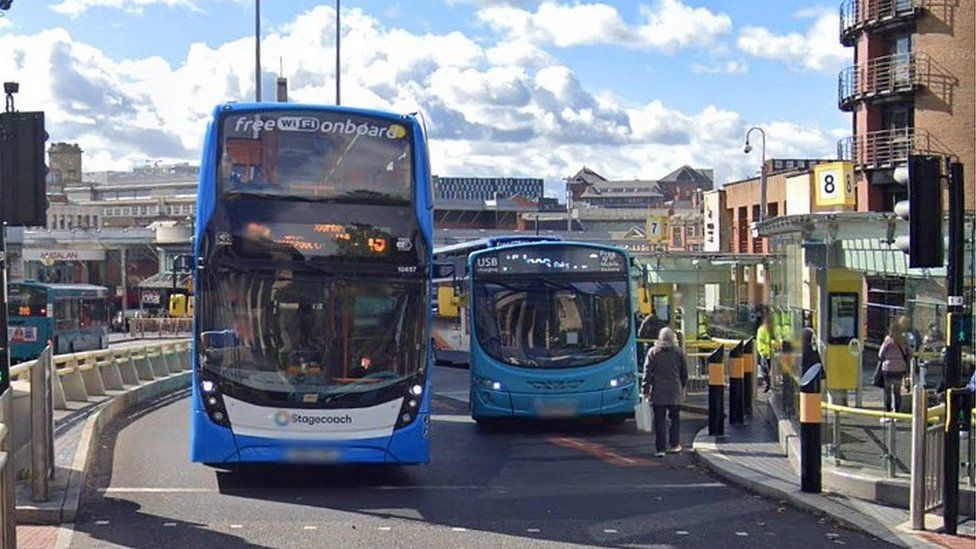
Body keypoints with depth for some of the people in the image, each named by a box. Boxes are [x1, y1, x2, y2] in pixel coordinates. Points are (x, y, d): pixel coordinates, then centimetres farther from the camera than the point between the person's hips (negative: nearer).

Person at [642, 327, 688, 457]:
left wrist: (646, 389, 1)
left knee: (659, 420, 0)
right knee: (674, 418, 16)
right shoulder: (678, 352, 4)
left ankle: (660, 448, -4)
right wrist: (683, 387, 23)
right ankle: (674, 445, 19)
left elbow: (647, 372, -3)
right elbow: (684, 372, 10)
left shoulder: (653, 352, -1)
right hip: (674, 392, 1)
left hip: (658, 392, -1)